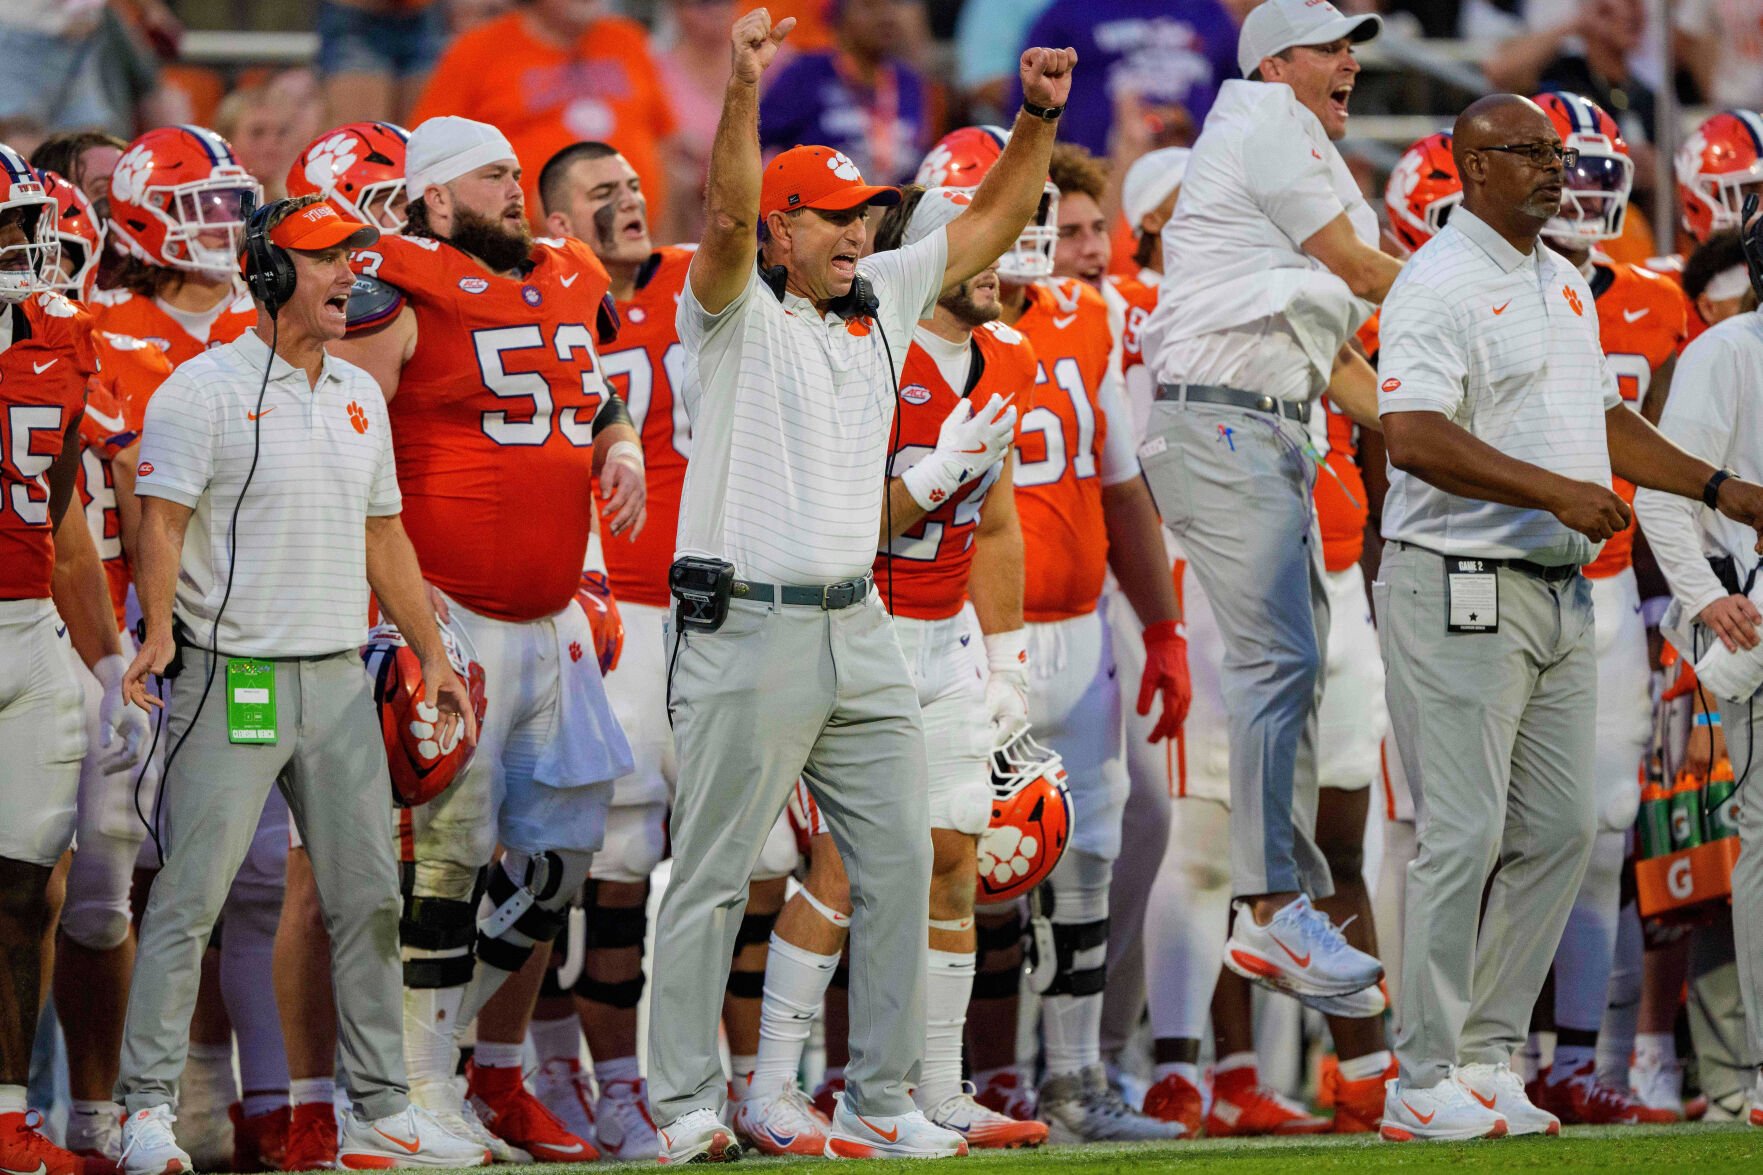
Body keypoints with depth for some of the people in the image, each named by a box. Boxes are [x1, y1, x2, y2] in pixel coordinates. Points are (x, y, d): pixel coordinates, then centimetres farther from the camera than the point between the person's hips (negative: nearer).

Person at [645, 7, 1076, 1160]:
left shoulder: (879, 302, 13)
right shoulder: (735, 311, -5)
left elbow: (989, 223, 15)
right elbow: (728, 216, -24)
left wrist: (1039, 120, 1)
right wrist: (744, 92, -39)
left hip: (859, 631, 7)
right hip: (748, 630, -7)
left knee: (900, 861, 5)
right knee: (713, 877, -2)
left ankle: (879, 1103, 10)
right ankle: (688, 1103, 2)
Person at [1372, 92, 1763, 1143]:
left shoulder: (1566, 284, 17)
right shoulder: (1438, 287, -13)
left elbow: (1603, 419, 27)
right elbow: (1415, 435, -25)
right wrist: (1555, 492, -32)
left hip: (1561, 592, 9)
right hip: (1461, 592, -9)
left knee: (1561, 829, 8)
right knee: (1464, 837, -9)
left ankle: (1490, 1057, 14)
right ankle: (1426, 1084, -5)